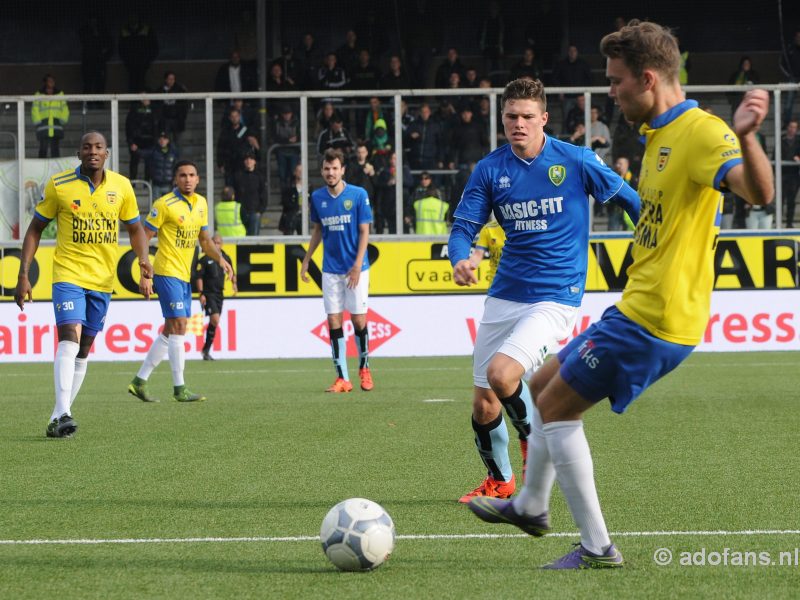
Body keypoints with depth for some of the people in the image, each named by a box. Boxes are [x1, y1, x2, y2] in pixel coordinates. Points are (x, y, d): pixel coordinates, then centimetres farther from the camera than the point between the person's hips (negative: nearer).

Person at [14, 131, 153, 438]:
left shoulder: (121, 186, 1)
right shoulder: (59, 185, -5)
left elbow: (135, 229, 12)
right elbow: (35, 229, 2)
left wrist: (144, 262, -6)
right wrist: (23, 276, -5)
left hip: (102, 280, 4)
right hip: (68, 275, -4)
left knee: (83, 349, 9)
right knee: (70, 337, -22)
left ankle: (59, 419, 18)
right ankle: (62, 414, -29)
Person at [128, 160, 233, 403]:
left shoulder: (201, 203, 11)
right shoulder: (164, 205, -11)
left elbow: (204, 240, 21)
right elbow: (144, 237, -11)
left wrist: (220, 259, 4)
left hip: (184, 275, 8)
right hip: (167, 272, -8)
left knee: (170, 332, 10)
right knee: (178, 326, -12)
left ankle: (140, 381, 18)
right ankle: (179, 389, -9)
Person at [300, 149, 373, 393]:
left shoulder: (358, 195, -7)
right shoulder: (317, 197, 4)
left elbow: (364, 231, -6)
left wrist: (357, 264, -15)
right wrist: (306, 261, 12)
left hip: (355, 268, -3)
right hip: (330, 270, 3)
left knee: (358, 319, 0)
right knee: (334, 322, -2)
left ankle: (364, 368, 22)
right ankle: (342, 378, 1)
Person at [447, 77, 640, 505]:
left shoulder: (576, 161, -6)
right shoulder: (490, 169, 1)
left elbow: (629, 200, 5)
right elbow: (464, 225, 1)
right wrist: (459, 259, -21)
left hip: (555, 297, -4)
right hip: (505, 295, 4)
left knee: (501, 374, -26)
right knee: (483, 403, 6)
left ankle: (535, 438, 5)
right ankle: (498, 481, 32)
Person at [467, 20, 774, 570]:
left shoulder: (701, 132, -19)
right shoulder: (660, 134, 13)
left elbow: (759, 193, -36)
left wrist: (745, 135, -52)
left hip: (652, 321, -10)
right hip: (638, 310, 10)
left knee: (556, 408, -3)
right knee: (546, 387, 24)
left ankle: (598, 548, 2)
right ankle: (531, 505, 41)